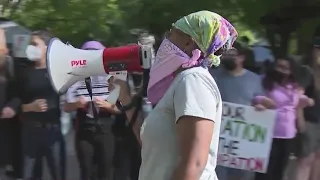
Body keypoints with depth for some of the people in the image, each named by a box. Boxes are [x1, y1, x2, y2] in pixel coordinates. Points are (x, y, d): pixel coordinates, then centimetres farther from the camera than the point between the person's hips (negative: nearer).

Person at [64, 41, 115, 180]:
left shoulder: (109, 79, -2)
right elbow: (67, 108, 5)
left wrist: (106, 105, -17)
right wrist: (77, 104, -15)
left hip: (105, 131, -1)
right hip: (84, 132, 1)